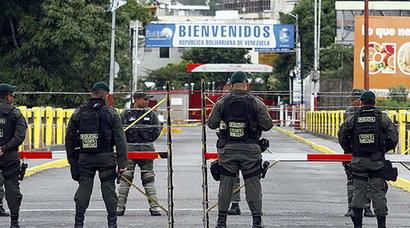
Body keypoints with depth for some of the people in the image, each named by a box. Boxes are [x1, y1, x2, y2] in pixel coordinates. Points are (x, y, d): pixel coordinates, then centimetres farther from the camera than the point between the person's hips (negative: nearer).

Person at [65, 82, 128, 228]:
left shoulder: (78, 113, 6)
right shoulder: (111, 113, -1)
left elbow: (69, 138, 8)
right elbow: (120, 140, -4)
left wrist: (72, 159, 13)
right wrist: (122, 162, -3)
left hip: (84, 157, 2)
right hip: (106, 157, -2)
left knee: (83, 189, 6)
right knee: (108, 188, 5)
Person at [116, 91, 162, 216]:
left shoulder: (151, 114, 7)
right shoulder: (125, 115, 0)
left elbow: (157, 130, 14)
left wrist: (148, 141, 8)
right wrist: (124, 142, 4)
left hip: (146, 149, 2)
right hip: (129, 150, -2)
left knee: (148, 177, 4)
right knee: (125, 177, -3)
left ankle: (154, 206, 5)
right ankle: (120, 206, 1)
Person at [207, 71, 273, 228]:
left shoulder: (222, 102, 0)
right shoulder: (256, 102, -3)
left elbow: (211, 124, 1)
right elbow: (267, 125, -4)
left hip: (228, 149, 1)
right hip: (250, 150, -1)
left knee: (226, 184, 8)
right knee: (253, 184, 5)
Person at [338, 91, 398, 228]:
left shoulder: (352, 119, 0)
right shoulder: (383, 118, -3)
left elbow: (341, 136, 4)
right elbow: (394, 138, -3)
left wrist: (349, 150, 18)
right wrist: (385, 149, 15)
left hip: (358, 160, 1)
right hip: (377, 161, -1)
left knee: (359, 191, 8)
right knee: (378, 192, 4)